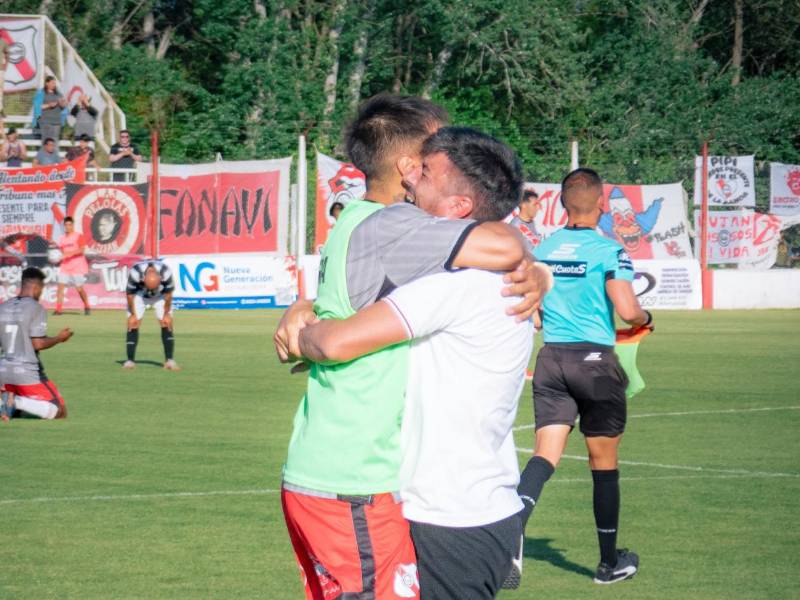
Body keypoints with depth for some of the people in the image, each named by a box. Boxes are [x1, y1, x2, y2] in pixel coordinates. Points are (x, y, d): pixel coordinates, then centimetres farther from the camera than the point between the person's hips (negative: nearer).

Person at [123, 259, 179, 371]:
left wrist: (166, 314, -8)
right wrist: (132, 314, -11)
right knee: (133, 324, -11)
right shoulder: (135, 273, -39)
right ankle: (130, 360, -8)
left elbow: (168, 294, -17)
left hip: (160, 295, 1)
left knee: (167, 324, -10)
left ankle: (169, 360, -10)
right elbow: (130, 294, -20)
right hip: (139, 294, -1)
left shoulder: (166, 273, -36)